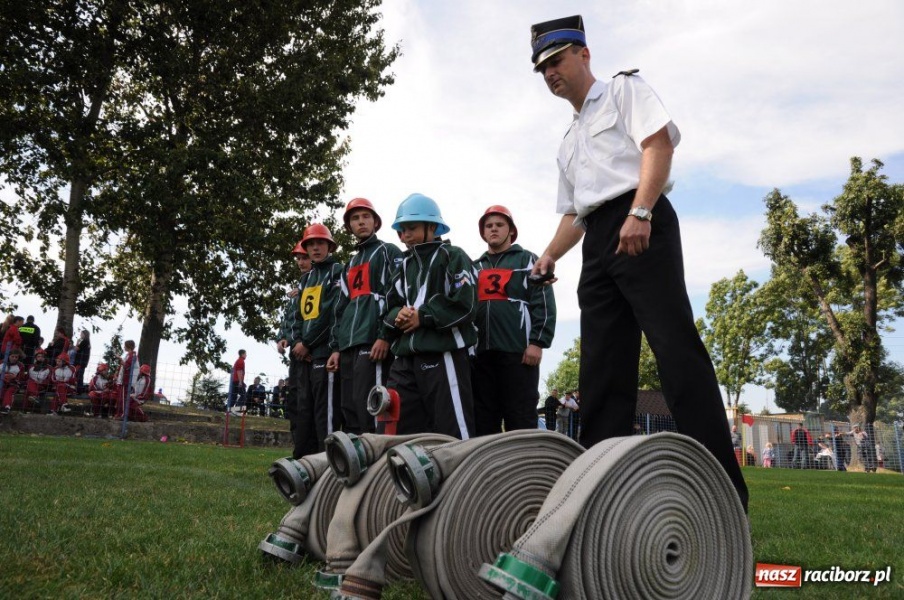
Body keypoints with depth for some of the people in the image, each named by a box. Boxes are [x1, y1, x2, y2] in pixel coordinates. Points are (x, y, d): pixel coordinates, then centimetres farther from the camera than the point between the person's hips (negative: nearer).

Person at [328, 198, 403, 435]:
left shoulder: (388, 252, 5)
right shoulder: (350, 265, 28)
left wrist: (384, 336, -17)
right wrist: (336, 347, 16)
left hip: (373, 344, -8)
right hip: (348, 347, 8)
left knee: (369, 410, -14)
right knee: (350, 412, 6)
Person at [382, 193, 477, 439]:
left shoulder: (453, 256, 3)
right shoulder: (405, 265, 25)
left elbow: (464, 305, -10)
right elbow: (390, 307, 21)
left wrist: (422, 316, -8)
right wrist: (398, 315, -3)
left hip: (443, 356, -7)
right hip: (405, 359, 7)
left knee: (453, 435, -6)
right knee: (396, 431, 6)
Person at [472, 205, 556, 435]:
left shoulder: (527, 260, 12)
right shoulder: (475, 267, 24)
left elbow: (544, 304, 0)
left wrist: (537, 342, -11)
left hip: (517, 350, -4)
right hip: (481, 352, 5)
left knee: (520, 419, -5)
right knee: (483, 419, 4)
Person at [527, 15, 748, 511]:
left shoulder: (624, 89, 11)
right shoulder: (569, 143, 30)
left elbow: (659, 141, -7)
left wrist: (639, 213, -21)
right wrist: (550, 255, 13)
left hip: (640, 227, -8)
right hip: (597, 244, 8)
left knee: (675, 347, -16)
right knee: (601, 367, 1)